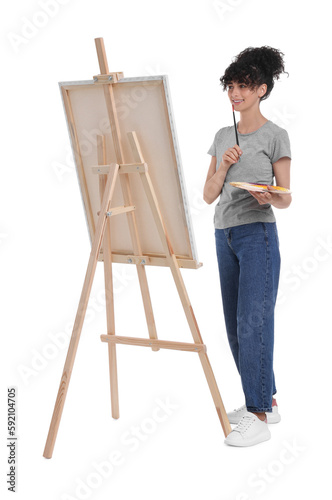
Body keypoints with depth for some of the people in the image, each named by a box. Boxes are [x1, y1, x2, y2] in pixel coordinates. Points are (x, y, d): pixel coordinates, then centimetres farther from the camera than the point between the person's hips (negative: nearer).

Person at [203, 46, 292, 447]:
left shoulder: (274, 136, -1)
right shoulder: (222, 136, 15)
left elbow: (285, 198, -1)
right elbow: (209, 195, 13)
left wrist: (270, 197, -23)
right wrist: (224, 165, -4)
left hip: (258, 236, -7)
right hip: (224, 235, 7)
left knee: (253, 322, -10)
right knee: (235, 324, 9)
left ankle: (259, 417, -5)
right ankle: (266, 401, 22)